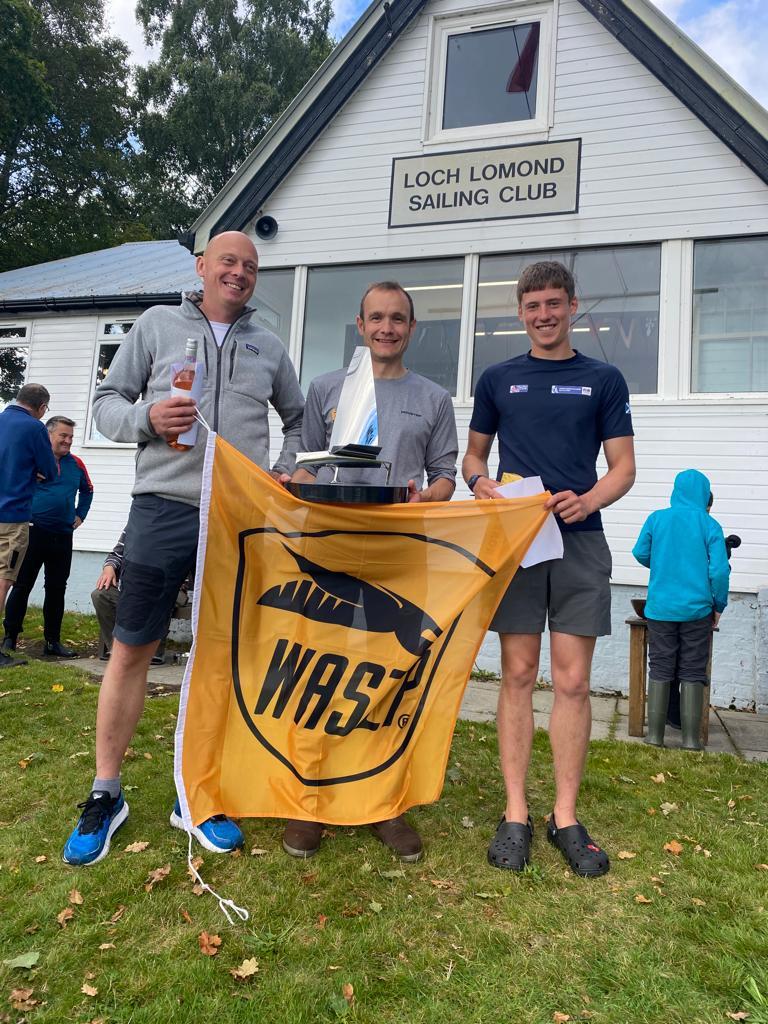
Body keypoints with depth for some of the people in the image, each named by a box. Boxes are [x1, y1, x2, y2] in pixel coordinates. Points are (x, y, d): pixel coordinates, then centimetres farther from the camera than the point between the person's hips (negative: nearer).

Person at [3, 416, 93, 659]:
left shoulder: (76, 464, 10)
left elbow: (87, 490, 27)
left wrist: (80, 515, 18)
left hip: (63, 537, 4)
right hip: (33, 532, -4)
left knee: (57, 589, 8)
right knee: (22, 586, 3)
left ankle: (53, 641, 16)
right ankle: (10, 638, 14)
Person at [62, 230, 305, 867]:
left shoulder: (269, 347, 16)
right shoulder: (157, 325, 9)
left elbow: (297, 419, 26)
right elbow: (107, 403, 8)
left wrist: (285, 468, 9)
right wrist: (146, 417, -13)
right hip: (164, 508, -2)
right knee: (132, 648, 2)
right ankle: (106, 795, 19)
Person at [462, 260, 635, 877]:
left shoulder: (603, 380, 10)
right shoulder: (498, 379, 12)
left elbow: (623, 466, 7)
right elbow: (475, 453, 17)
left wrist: (587, 501, -13)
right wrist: (480, 483, -6)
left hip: (579, 542, 0)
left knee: (572, 681, 1)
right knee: (518, 675, 2)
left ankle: (567, 817, 13)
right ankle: (516, 814, 11)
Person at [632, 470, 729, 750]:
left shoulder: (656, 519, 0)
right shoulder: (710, 525, -5)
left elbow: (640, 553, 8)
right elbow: (719, 570, -8)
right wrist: (719, 606, 5)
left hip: (660, 608, 1)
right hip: (697, 609, -1)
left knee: (660, 670, 9)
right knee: (693, 673, 8)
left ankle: (655, 734, 11)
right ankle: (690, 738, 11)